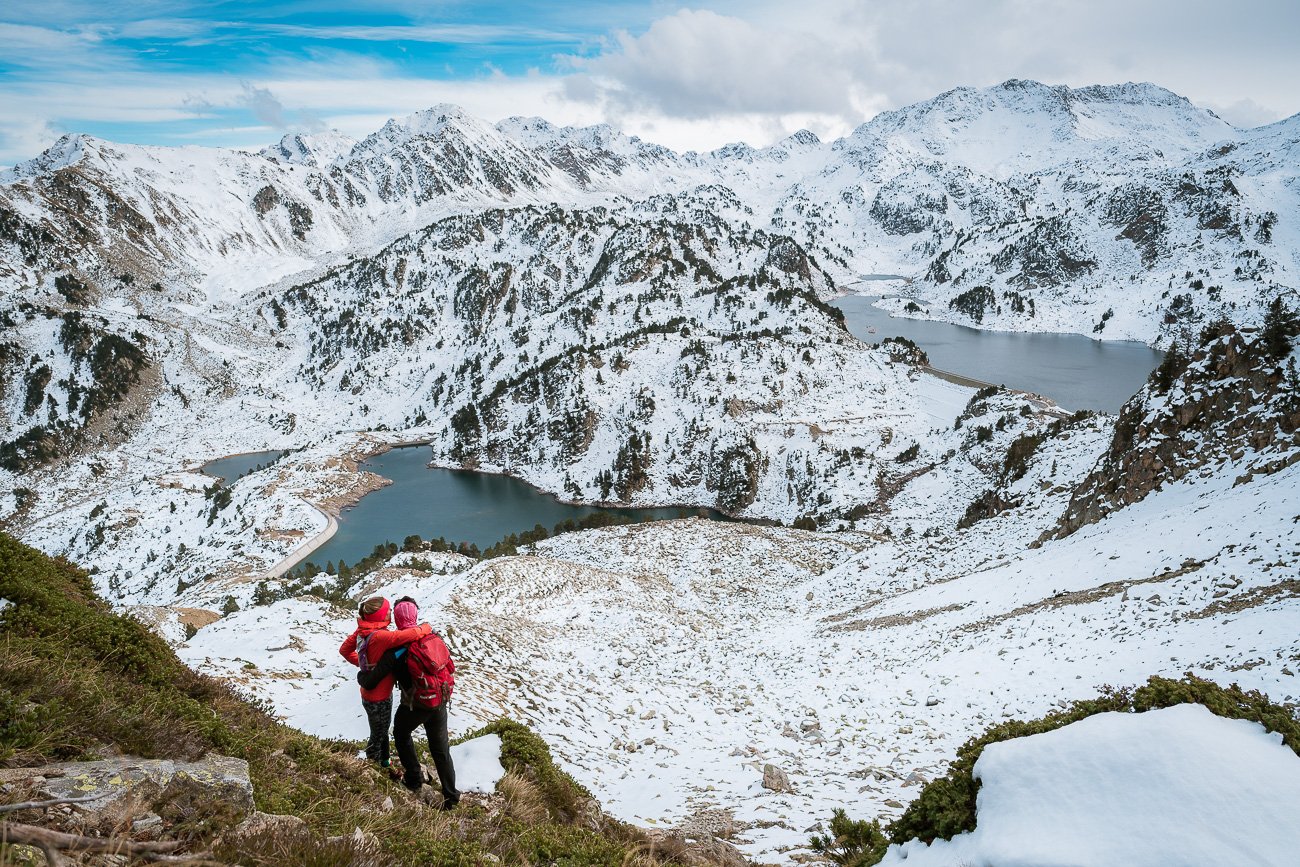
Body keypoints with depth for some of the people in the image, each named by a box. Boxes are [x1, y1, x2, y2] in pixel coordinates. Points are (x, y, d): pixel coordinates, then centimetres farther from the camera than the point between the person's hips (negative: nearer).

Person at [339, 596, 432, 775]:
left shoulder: (363, 629, -8)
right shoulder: (379, 636, -35)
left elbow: (345, 649, 5)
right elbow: (409, 635, -42)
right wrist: (426, 628, -21)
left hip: (370, 691, 8)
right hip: (378, 698, -8)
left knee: (382, 731, 29)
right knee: (378, 736, 15)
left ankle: (383, 763, 50)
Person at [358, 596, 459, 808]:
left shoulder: (397, 648, -19)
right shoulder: (434, 637, -4)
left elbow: (373, 677, -13)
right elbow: (449, 667, 6)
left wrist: (361, 676, 9)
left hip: (414, 705, -4)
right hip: (440, 703, 4)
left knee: (401, 734, 28)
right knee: (440, 748, 15)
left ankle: (414, 779, 33)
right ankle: (450, 795, 18)